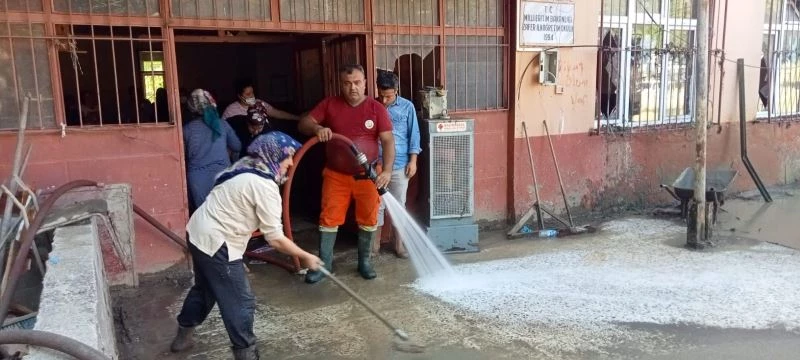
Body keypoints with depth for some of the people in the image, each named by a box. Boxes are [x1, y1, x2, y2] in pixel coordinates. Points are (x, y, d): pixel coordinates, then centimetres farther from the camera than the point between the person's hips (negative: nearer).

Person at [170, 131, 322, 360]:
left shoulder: (245, 169, 7)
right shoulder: (265, 187, -21)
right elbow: (275, 239, -18)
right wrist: (305, 257, -7)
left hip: (199, 233, 10)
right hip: (216, 243, -10)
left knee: (205, 288, 28)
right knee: (241, 303, 1)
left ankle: (183, 337, 45)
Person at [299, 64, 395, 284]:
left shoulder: (376, 108, -5)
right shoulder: (329, 104, -1)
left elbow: (388, 141, -8)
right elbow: (304, 123, -1)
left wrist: (387, 170, -19)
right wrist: (317, 128, -25)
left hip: (367, 176, 0)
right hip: (336, 175, 1)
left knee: (368, 220, 7)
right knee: (329, 219, 4)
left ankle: (364, 262, 25)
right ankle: (324, 264, 18)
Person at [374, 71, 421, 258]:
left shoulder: (407, 107, -1)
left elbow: (413, 135, 1)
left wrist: (413, 160, -3)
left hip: (400, 165, 0)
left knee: (398, 205, 8)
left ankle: (399, 244, 19)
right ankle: (374, 244, 21)